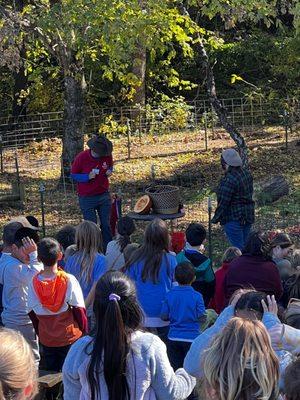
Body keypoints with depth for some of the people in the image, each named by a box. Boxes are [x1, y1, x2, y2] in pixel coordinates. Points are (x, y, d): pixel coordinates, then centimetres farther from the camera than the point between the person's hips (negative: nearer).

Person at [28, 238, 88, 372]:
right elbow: (79, 310, -12)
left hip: (46, 339, 3)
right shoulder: (68, 280, -17)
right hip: (69, 338, -2)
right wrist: (85, 333, 2)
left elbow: (31, 313, 0)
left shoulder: (34, 282, -9)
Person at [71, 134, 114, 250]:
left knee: (106, 225, 9)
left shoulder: (107, 155, -6)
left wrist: (109, 172, -10)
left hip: (104, 196, 3)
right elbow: (73, 175, -6)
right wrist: (87, 177, -22)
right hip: (87, 198, -3)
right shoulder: (81, 157, -16)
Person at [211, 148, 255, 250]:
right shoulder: (247, 173, 4)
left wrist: (216, 218, -7)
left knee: (238, 248, -2)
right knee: (244, 245, 18)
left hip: (233, 218, -9)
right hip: (248, 215, 9)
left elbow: (223, 202, -19)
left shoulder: (229, 180, -23)